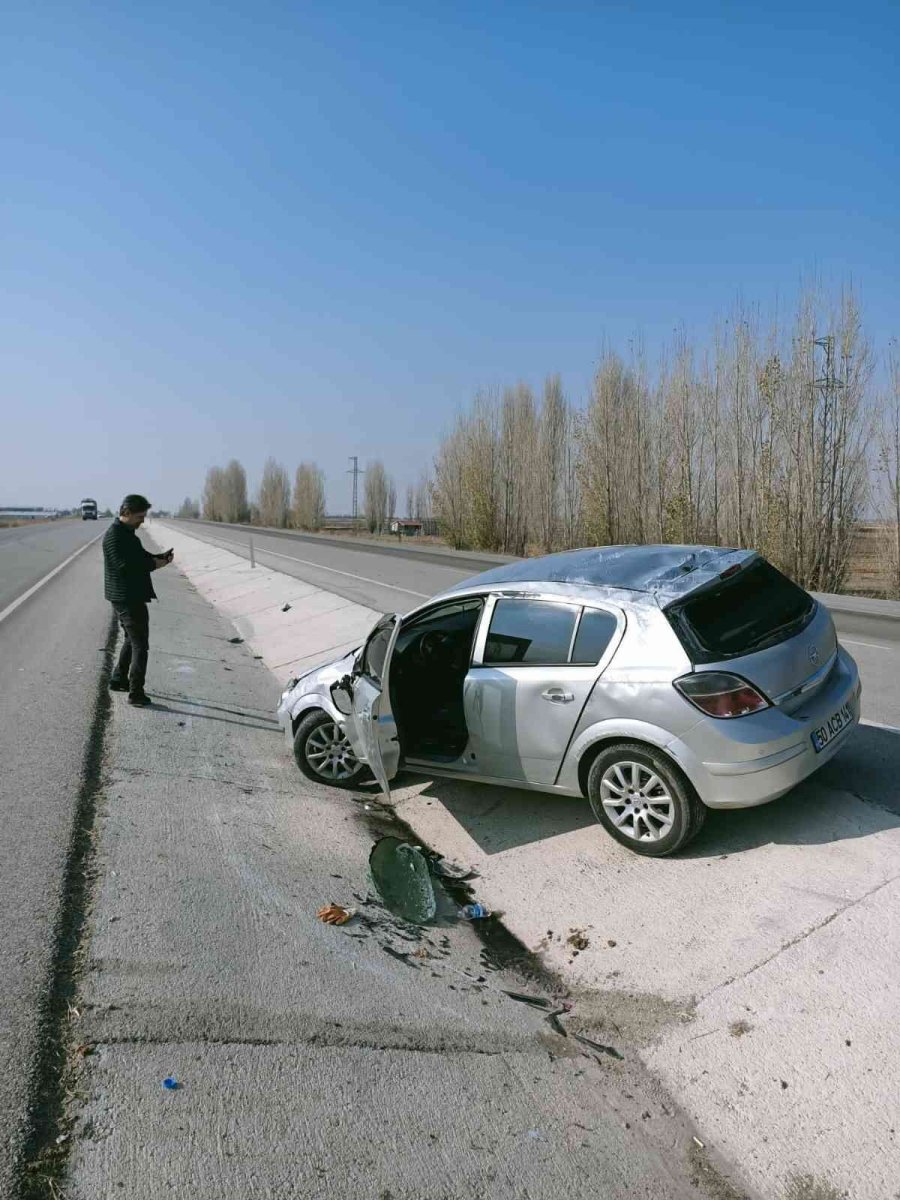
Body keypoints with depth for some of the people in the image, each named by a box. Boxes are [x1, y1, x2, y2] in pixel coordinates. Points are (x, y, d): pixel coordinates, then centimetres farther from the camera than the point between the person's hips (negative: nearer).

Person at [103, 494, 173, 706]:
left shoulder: (128, 533, 14)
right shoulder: (114, 535, -18)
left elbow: (141, 556, 20)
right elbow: (124, 566, -25)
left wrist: (160, 557, 2)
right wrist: (153, 564, -16)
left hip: (130, 596, 11)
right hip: (127, 598, -11)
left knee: (132, 639, 24)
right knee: (140, 645, -6)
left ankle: (118, 679, 36)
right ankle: (136, 693, -2)